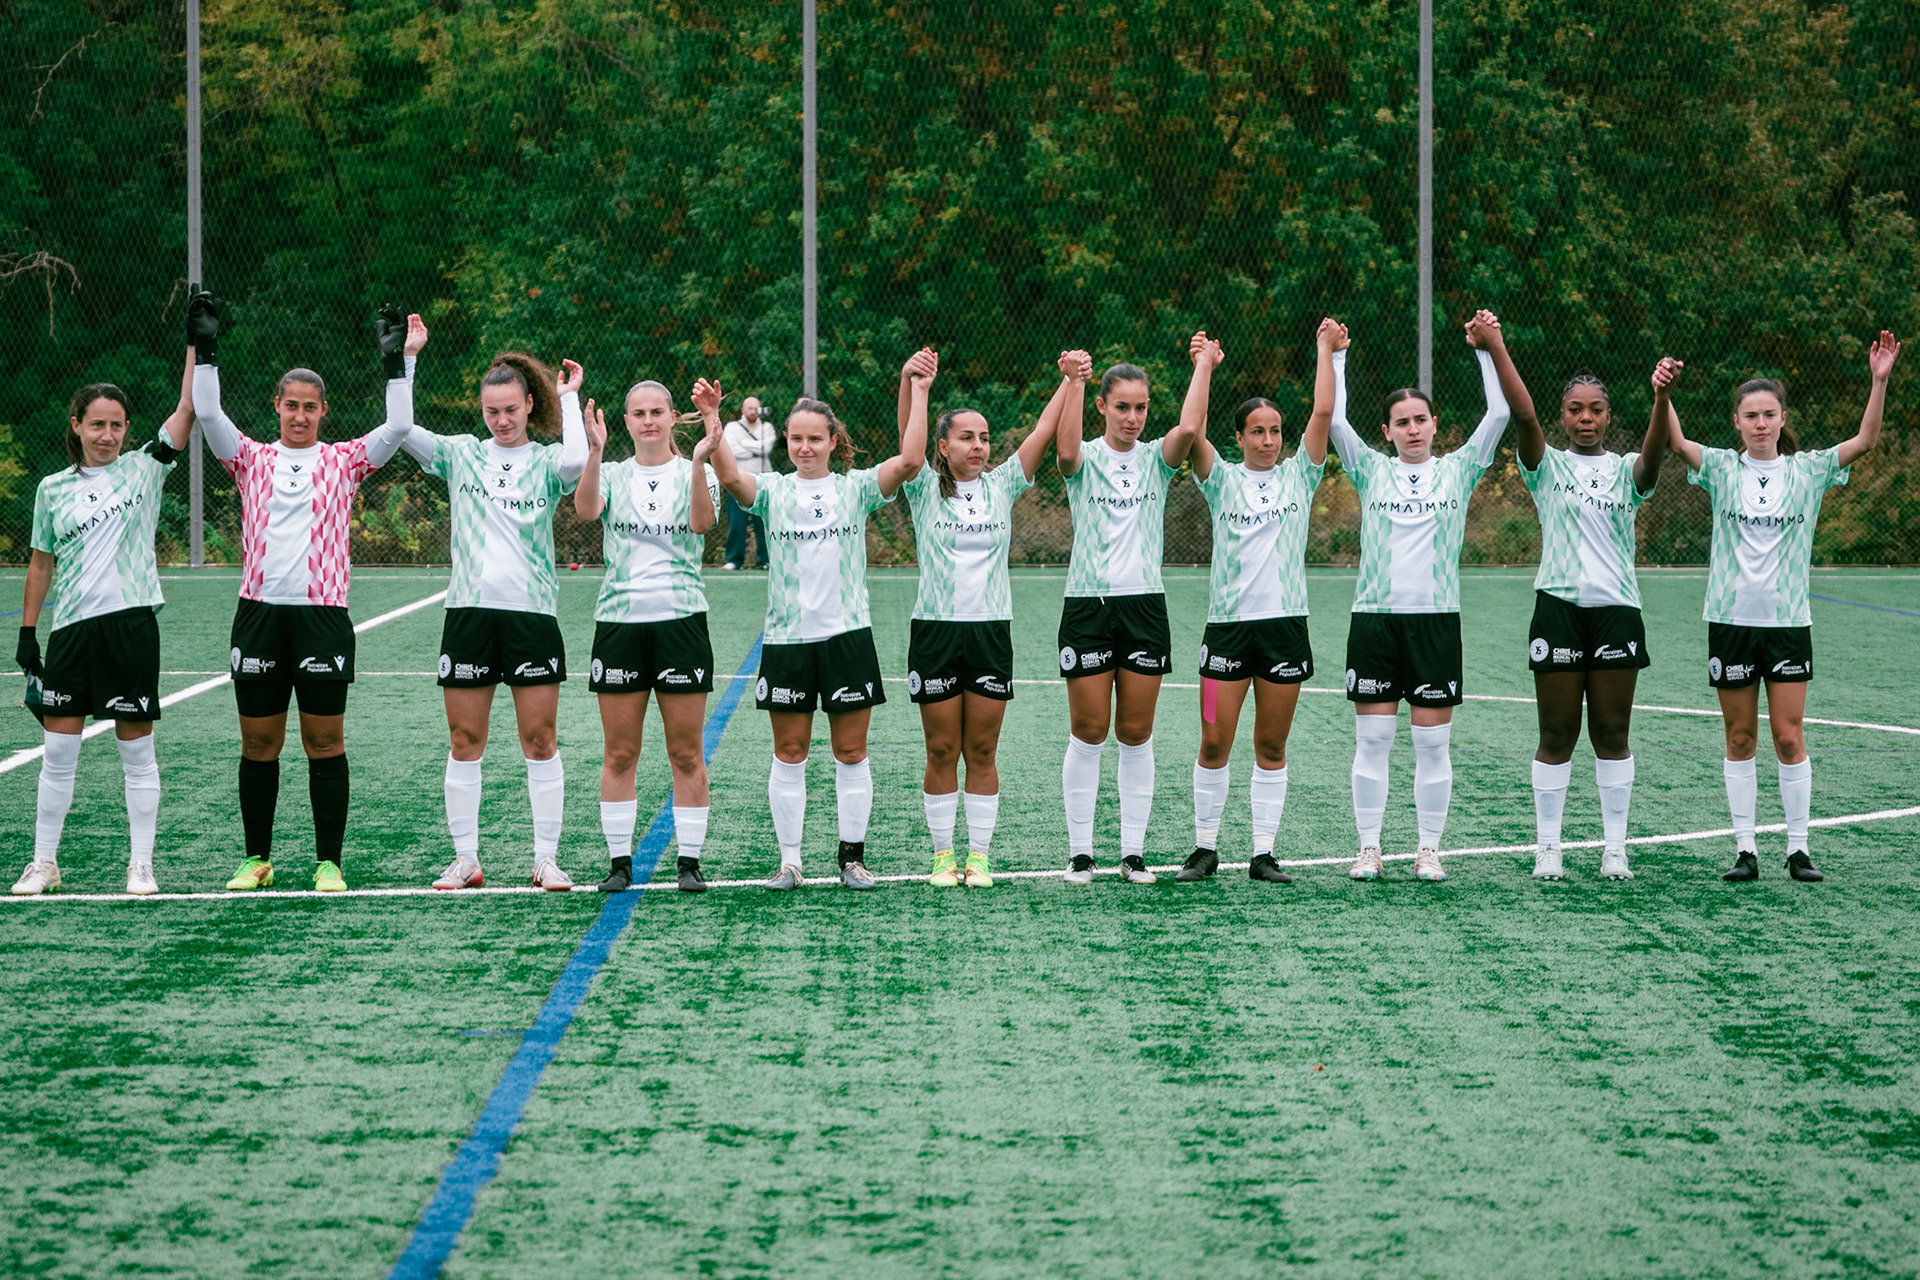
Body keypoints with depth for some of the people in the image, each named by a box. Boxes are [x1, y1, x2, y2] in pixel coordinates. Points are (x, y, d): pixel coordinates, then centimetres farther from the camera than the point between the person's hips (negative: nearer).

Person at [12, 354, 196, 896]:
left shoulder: (143, 469, 3)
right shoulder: (53, 490, 8)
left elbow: (188, 408, -5)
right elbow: (42, 564, 14)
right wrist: (27, 632, 11)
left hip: (131, 624, -2)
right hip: (71, 628, 2)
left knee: (137, 752, 2)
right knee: (57, 753, 4)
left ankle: (141, 865, 9)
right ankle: (44, 862, 14)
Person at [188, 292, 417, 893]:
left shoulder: (344, 460, 8)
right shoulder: (252, 459, 10)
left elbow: (398, 426, -2)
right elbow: (207, 414, -1)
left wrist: (397, 359, -7)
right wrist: (204, 348, -6)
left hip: (323, 613, -1)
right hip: (259, 611, 1)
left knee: (325, 742, 0)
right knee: (258, 742, 6)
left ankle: (329, 862, 5)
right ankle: (257, 859, 15)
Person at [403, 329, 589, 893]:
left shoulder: (545, 462, 3)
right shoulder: (461, 454, 9)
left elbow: (575, 462, -20)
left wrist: (568, 398, -7)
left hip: (532, 613, -2)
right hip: (470, 609, 2)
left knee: (540, 741, 0)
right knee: (465, 741, 4)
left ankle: (546, 858, 6)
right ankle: (465, 858, 12)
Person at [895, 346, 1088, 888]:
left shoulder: (1001, 486, 8)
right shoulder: (926, 489, 1)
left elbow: (1045, 431, 2)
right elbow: (909, 437, -14)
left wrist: (1073, 380, -10)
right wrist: (909, 380, -30)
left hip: (991, 630, 2)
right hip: (934, 629, -2)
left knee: (982, 751, 5)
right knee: (942, 751, 3)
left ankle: (979, 855, 11)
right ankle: (943, 855, 12)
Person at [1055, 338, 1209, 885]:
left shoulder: (1155, 459, 6)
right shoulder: (1085, 459, 1)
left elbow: (1188, 429, -15)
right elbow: (1066, 452, -24)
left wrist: (1203, 367, -12)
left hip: (1145, 604, 2)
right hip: (1088, 604, -2)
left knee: (1136, 734, 5)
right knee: (1088, 732, 1)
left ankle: (1134, 851, 11)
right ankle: (1080, 852, 8)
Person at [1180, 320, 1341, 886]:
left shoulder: (1298, 475, 8)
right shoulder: (1222, 480, 5)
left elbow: (1323, 413, -2)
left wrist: (1326, 351, -1)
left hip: (1285, 623, 1)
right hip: (1228, 624, -1)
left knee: (1272, 747, 5)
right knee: (1214, 743, -2)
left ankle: (1263, 853, 9)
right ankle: (1205, 848, 9)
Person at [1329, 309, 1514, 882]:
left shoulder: (1457, 470, 8)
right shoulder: (1372, 470, 8)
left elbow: (1499, 414, 2)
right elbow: (1335, 420, 0)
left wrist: (1488, 348, -3)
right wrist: (1336, 356, -2)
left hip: (1437, 619, 0)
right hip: (1375, 616, 0)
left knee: (1432, 743, 1)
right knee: (1371, 741, 1)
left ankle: (1429, 850, 9)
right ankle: (1369, 849, 7)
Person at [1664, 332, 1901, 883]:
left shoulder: (1807, 471, 2)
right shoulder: (1721, 469, 1)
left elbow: (1865, 441, -6)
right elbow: (1677, 443, -15)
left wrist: (1879, 381, -18)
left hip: (1789, 621, 0)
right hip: (1731, 621, 0)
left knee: (1789, 738, -1)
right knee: (1740, 738, 5)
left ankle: (1798, 848, 7)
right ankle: (1745, 848, 10)